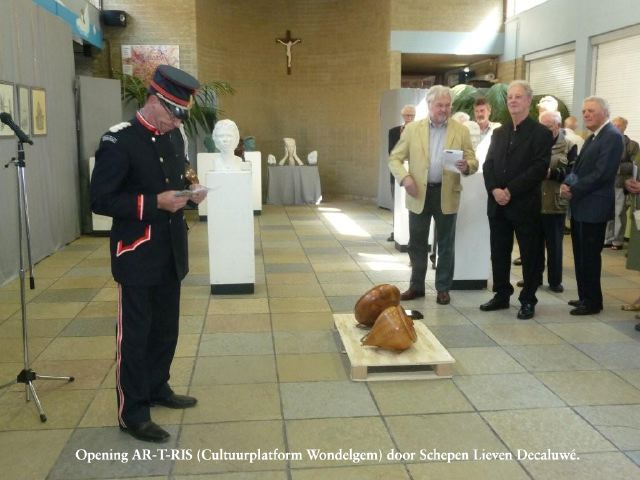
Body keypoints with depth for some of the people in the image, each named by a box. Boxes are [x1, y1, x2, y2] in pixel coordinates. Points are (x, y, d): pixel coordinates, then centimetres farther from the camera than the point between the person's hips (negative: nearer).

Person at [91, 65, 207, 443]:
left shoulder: (174, 137, 8)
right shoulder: (118, 142, -16)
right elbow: (101, 201, -18)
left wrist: (190, 192, -3)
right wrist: (155, 202, -26)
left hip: (171, 252, 8)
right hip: (138, 255, -8)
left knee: (166, 329, 19)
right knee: (134, 334, 3)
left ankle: (157, 388, 38)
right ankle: (132, 412, 16)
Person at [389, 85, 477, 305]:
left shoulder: (461, 131, 2)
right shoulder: (412, 129, 2)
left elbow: (473, 162, 1)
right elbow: (395, 158, 2)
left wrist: (466, 166, -23)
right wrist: (404, 177, -15)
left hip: (447, 195, 0)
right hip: (419, 193, 1)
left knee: (446, 244, 8)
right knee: (417, 243, 9)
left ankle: (443, 288, 20)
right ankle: (416, 286, 23)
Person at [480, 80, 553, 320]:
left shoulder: (541, 133, -3)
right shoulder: (499, 132, 15)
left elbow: (539, 169, -13)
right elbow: (488, 165, 8)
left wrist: (511, 191, -18)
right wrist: (494, 189, -10)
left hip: (525, 204, -5)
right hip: (497, 204, 5)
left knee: (529, 254, 4)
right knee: (499, 253, 11)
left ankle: (528, 300, 15)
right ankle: (502, 295, 24)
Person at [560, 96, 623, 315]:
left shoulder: (612, 136, -13)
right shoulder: (593, 137, 17)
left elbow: (601, 173, -21)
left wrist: (573, 191, -16)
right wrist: (567, 184, -3)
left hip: (593, 207, -9)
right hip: (581, 206, 9)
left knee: (590, 256, -2)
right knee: (581, 255, 14)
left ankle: (592, 301, 10)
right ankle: (585, 296, 25)